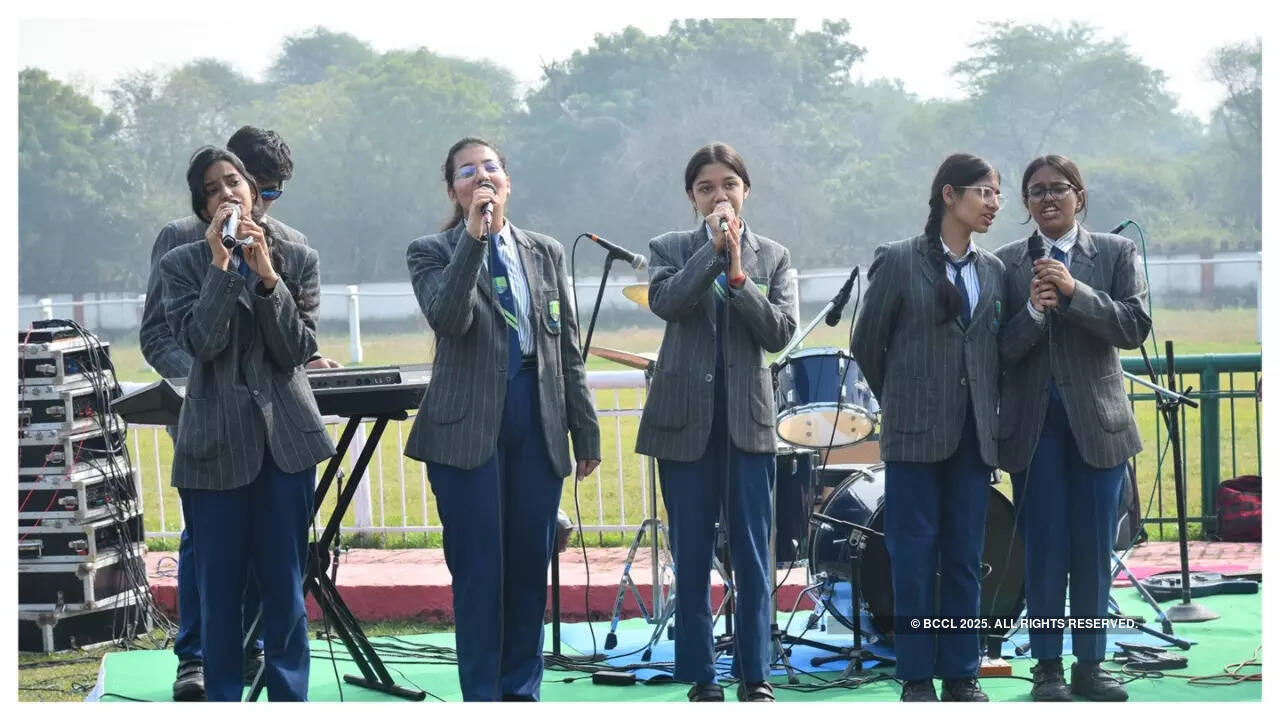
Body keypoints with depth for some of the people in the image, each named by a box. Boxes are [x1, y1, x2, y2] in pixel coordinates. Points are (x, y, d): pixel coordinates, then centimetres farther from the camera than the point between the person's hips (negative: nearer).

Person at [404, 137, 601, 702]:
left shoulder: (546, 253, 14)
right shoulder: (432, 253, 2)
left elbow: (568, 350, 14)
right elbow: (447, 319, -17)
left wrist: (586, 434, 12)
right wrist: (473, 237, -20)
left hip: (537, 421, 4)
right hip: (468, 423, -3)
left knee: (531, 561, 5)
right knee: (477, 565, -3)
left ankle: (522, 691, 15)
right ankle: (482, 698, 4)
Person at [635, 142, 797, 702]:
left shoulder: (773, 257, 8)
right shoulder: (669, 249, 6)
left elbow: (780, 332, -5)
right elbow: (665, 301, -15)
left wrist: (738, 277, -13)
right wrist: (714, 246, -15)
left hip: (747, 419, 0)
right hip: (685, 421, 0)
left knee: (752, 553, 1)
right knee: (692, 555, 3)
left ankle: (755, 676, 8)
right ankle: (701, 678, 10)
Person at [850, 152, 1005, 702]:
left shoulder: (993, 270, 11)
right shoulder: (898, 261, -3)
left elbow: (999, 349, 16)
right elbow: (867, 344, 4)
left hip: (974, 434, 4)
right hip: (915, 432, -4)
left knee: (965, 559, 6)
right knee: (914, 558, -1)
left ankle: (961, 674, 12)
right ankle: (916, 677, 6)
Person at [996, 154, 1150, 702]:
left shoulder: (1116, 253, 4)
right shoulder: (1008, 263, 3)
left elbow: (1135, 327, -8)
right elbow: (1000, 350, -1)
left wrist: (1075, 291, -18)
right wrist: (1033, 312, -19)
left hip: (1097, 422, 1)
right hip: (1034, 424, -1)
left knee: (1094, 549, 5)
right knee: (1045, 549, 1)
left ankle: (1090, 665, 13)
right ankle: (1047, 668, 8)